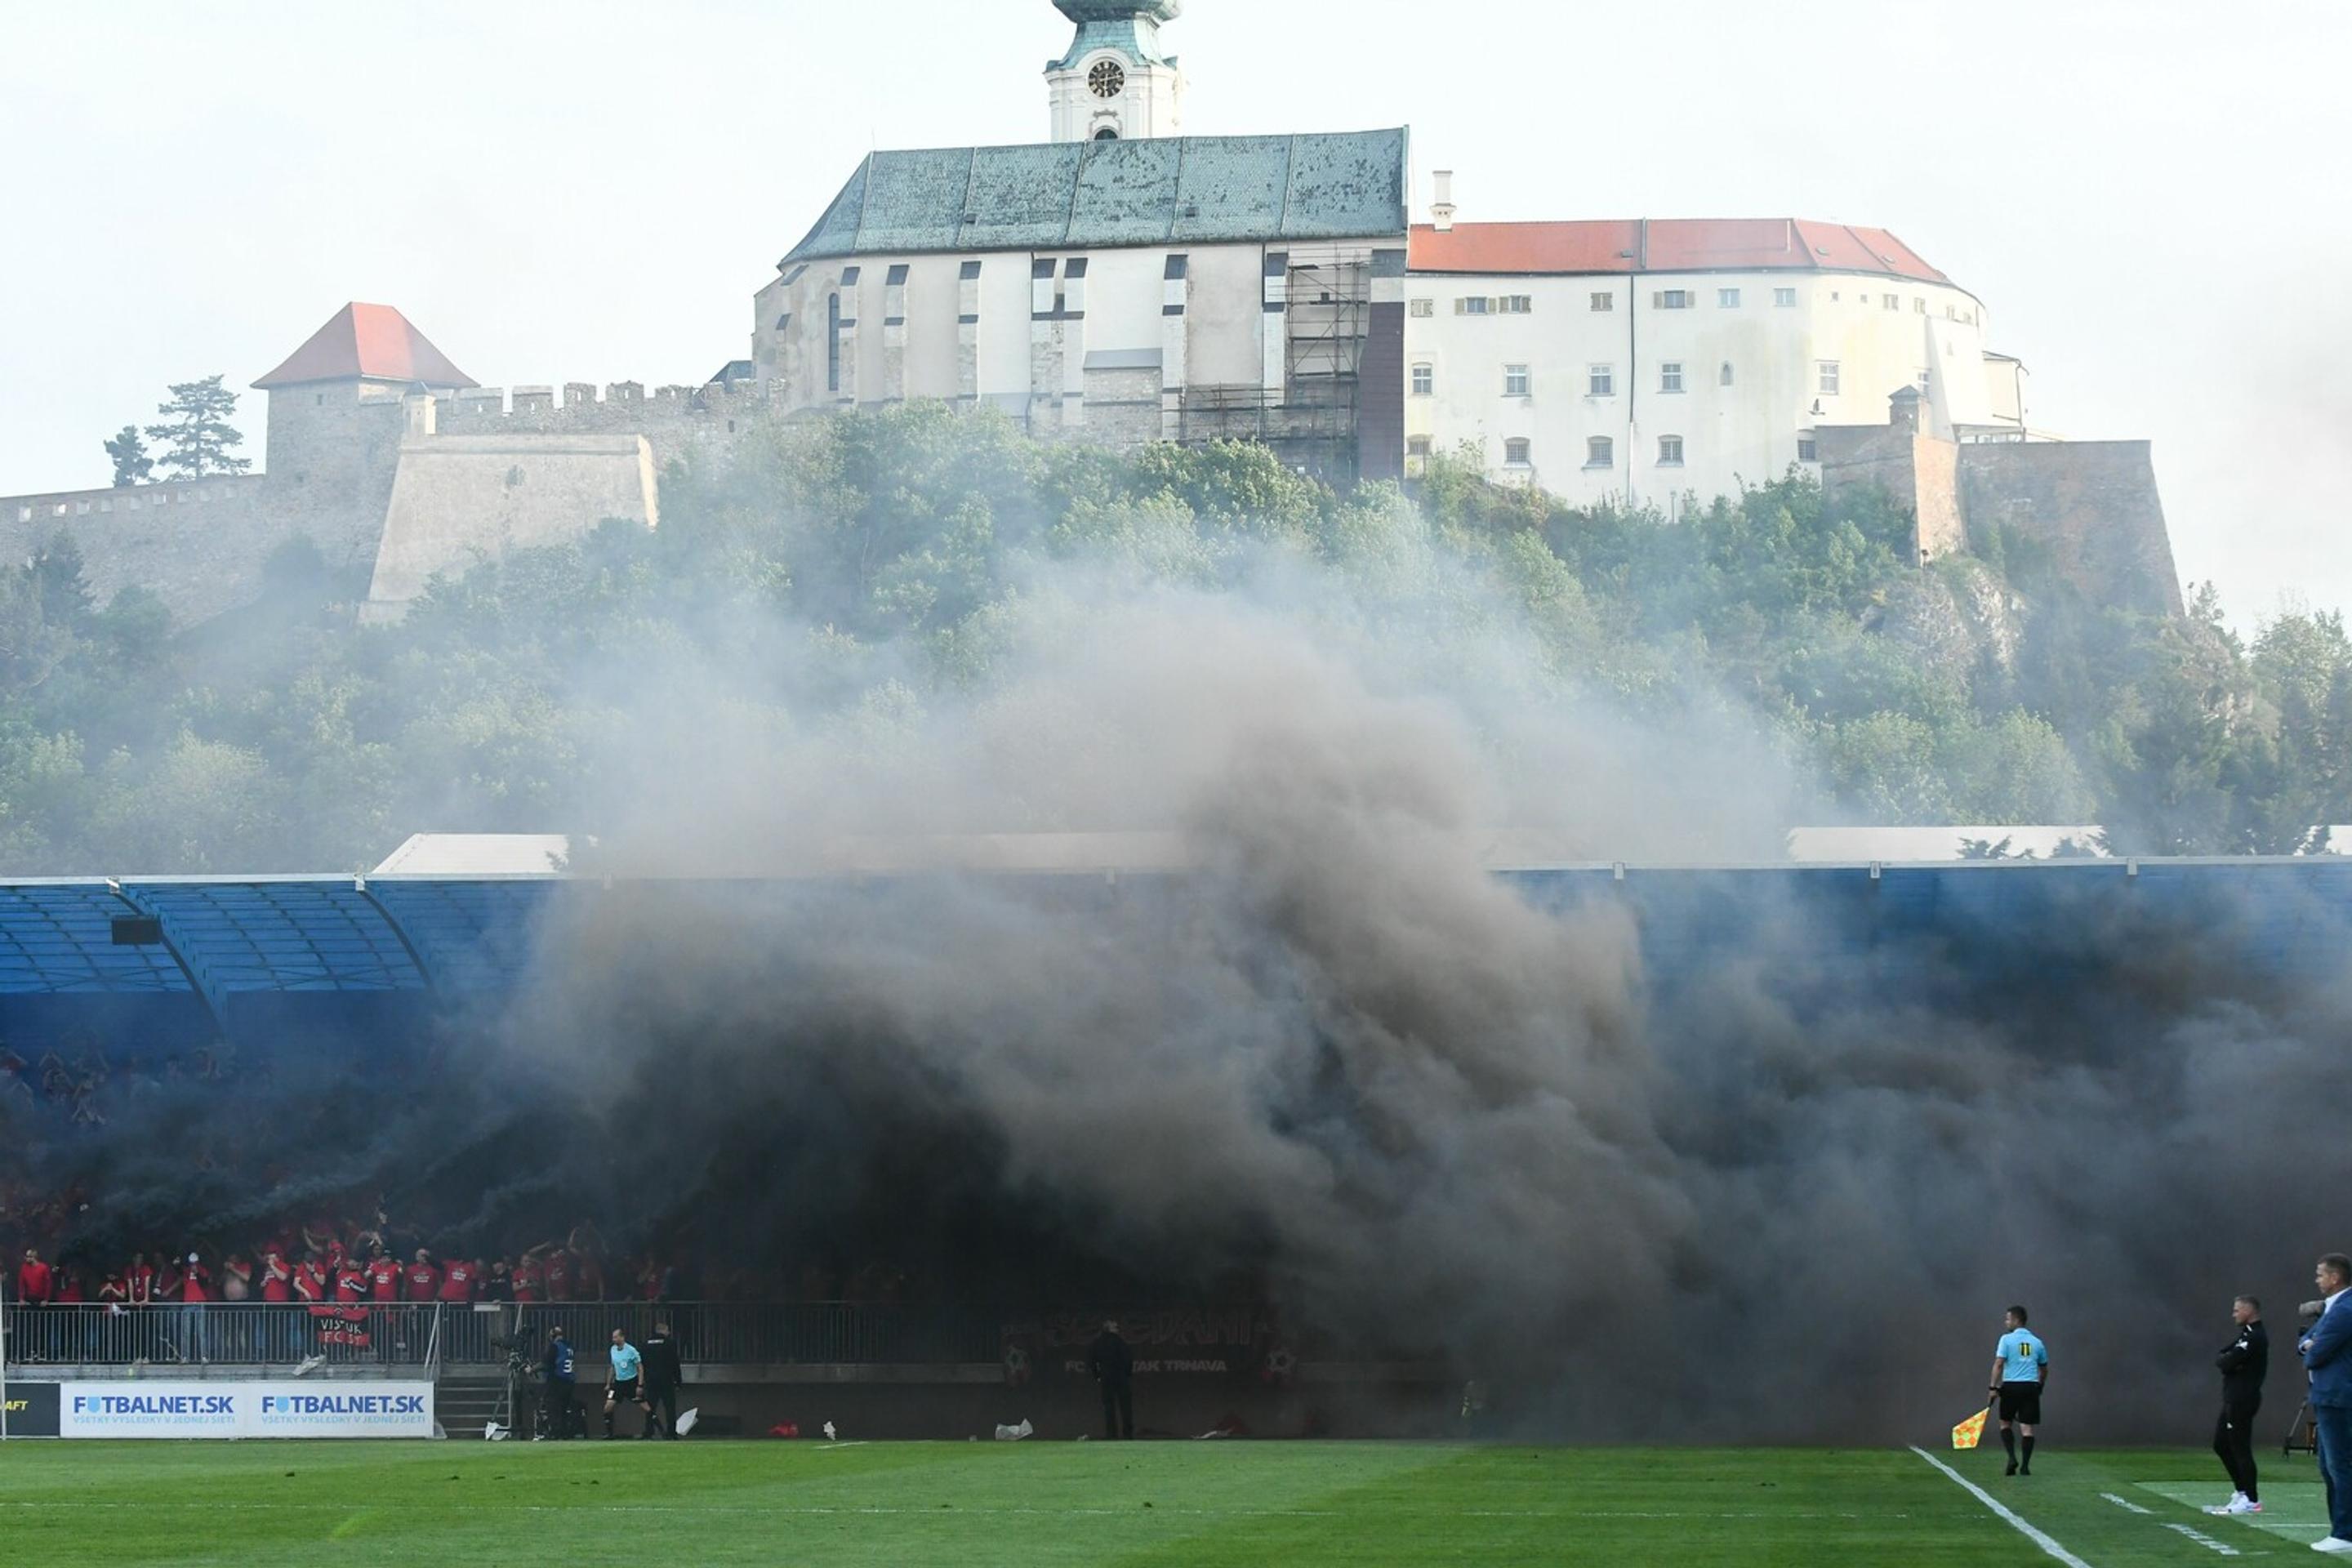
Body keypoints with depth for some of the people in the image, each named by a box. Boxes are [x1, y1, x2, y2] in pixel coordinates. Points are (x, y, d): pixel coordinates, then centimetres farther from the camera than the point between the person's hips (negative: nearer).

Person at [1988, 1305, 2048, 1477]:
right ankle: (2025, 1466, -2)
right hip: (2031, 1387, 3)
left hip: (2011, 1386, -3)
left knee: (2006, 1424, 12)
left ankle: (2012, 1458, -5)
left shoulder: (2007, 1340, -4)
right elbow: (2044, 1369, 16)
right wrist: (2041, 1384, 32)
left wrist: (1993, 1387, -11)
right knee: (2027, 1427, 2)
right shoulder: (2037, 1342, 9)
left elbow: (1999, 1364, -12)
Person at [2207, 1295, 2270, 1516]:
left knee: (2240, 1448, -8)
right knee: (2221, 1444, 15)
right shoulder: (2247, 1334, 19)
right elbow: (2221, 1357, 13)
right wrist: (2225, 1359, -5)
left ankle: (2251, 1499, -5)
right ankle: (2244, 1488, 21)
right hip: (2233, 1399, 10)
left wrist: (2223, 1360, -3)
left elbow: (2227, 1362, -22)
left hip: (2243, 1400, -10)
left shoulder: (2255, 1337, -15)